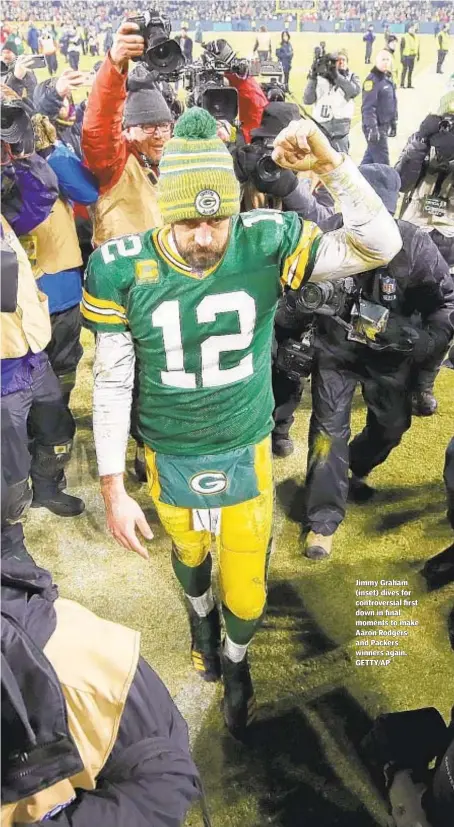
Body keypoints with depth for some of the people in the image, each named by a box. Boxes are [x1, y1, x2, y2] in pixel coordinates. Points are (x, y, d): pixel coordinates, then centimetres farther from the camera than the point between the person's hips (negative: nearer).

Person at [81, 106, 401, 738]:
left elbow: (379, 246, -19)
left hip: (246, 452, 0)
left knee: (246, 591, 12)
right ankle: (199, 617, 65)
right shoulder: (122, 269, -19)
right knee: (189, 553, 28)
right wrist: (113, 491, -9)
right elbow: (113, 384, -12)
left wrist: (330, 163, -33)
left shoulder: (268, 243, -18)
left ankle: (236, 660, 49)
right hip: (170, 458, 0)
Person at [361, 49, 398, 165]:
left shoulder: (388, 78, 14)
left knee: (370, 157, 16)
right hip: (376, 127, -9)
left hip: (384, 125, 9)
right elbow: (368, 107, -21)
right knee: (382, 160, -7)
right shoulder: (373, 79, -15)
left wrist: (393, 123, 23)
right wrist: (372, 127, -26)